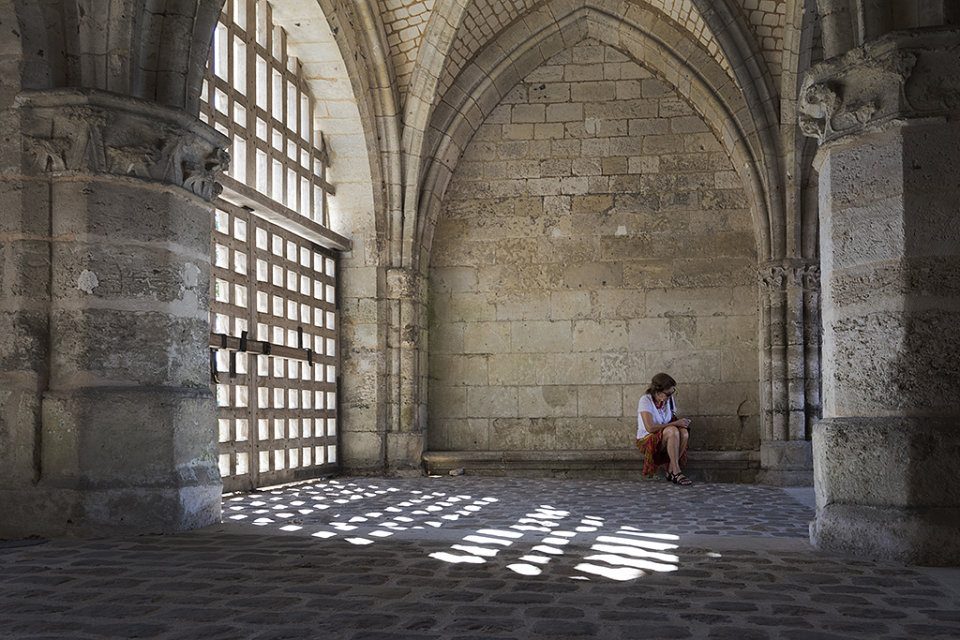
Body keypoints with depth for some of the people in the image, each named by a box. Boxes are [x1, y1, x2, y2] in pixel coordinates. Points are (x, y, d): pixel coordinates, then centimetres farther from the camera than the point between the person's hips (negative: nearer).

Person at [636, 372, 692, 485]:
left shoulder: (669, 399, 2)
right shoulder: (645, 400, -17)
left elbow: (673, 418, 16)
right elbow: (650, 428, -25)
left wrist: (681, 421, -8)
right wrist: (675, 423, -24)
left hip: (667, 440, 6)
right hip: (647, 440, -6)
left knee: (684, 432, -27)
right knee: (672, 431, -35)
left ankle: (670, 471, -18)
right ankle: (676, 472, -31)